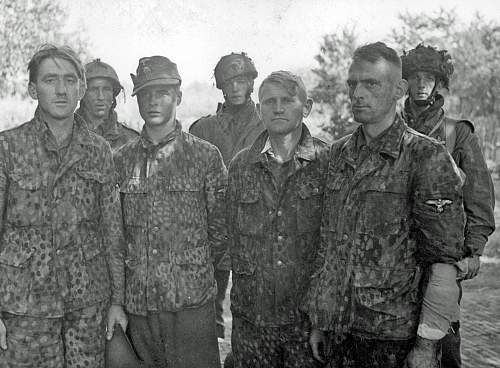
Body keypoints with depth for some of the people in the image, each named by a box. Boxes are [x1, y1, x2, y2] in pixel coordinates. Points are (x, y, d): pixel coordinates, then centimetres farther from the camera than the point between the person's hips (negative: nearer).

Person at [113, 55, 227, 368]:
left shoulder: (205, 155, -1)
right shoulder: (121, 159, 7)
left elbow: (220, 230, 3)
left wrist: (195, 268, 6)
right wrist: (135, 268, 5)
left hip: (192, 297, -2)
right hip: (137, 298, 3)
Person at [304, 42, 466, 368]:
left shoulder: (427, 157, -10)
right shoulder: (339, 153, 7)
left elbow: (444, 263, -12)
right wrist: (318, 321, 11)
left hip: (394, 333, -5)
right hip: (337, 328, 5)